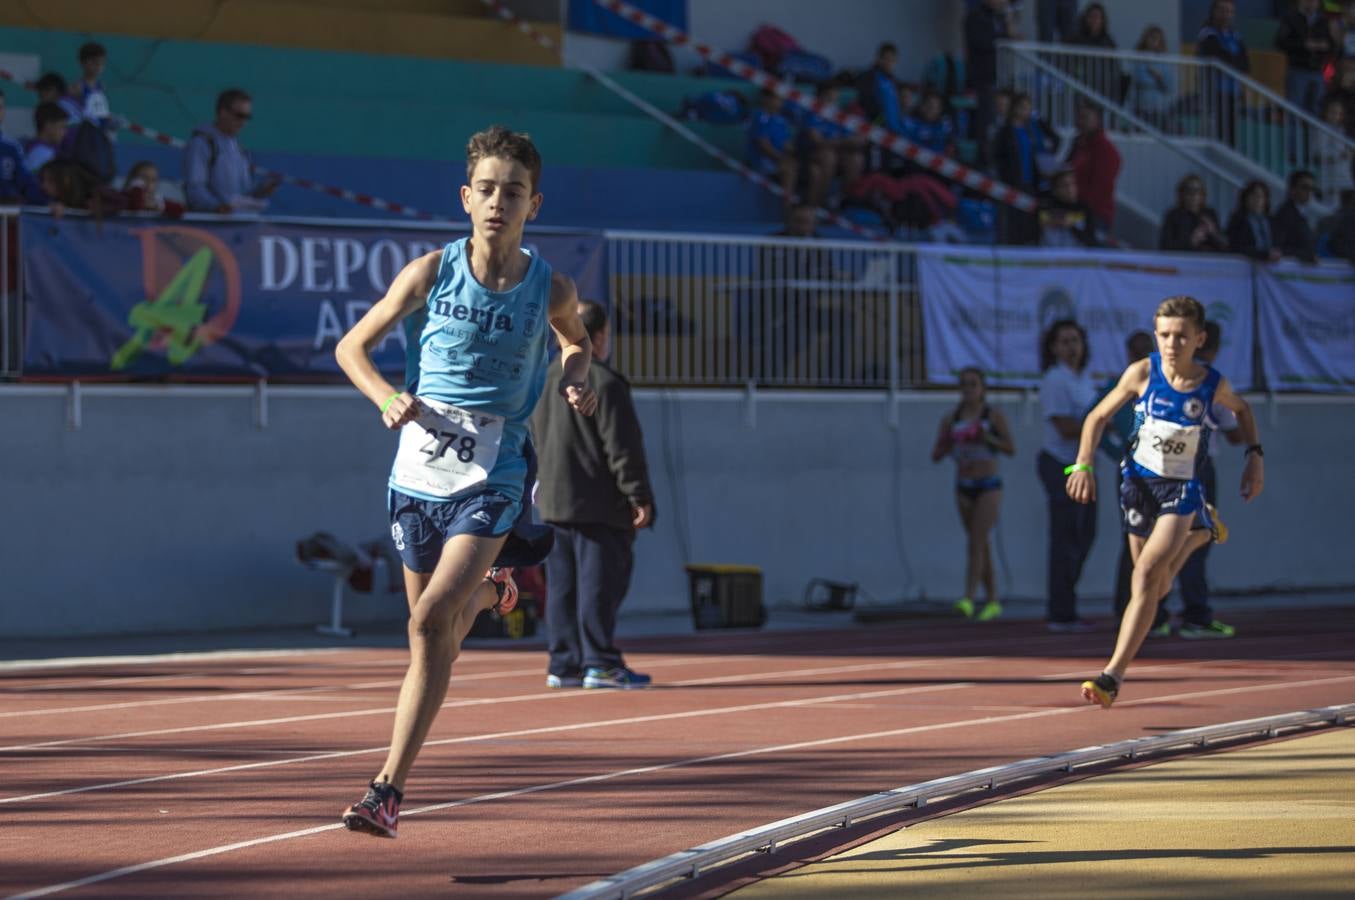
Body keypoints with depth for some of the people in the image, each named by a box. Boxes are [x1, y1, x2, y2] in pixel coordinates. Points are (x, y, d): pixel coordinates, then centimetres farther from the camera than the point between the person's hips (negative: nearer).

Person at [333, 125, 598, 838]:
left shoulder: (550, 290, -4)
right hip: (419, 468, 2)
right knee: (440, 629, 17)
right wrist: (387, 398, -17)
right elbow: (352, 346, 2)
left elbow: (574, 339, 20)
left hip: (491, 477, -2)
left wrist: (575, 380, -3)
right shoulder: (430, 273, -6)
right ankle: (490, 590, 57)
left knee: (430, 623, -19)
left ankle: (388, 790, -18)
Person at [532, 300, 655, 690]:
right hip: (600, 507, -8)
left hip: (554, 504, 8)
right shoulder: (605, 383, -12)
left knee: (562, 585, 9)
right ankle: (600, 662, -7)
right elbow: (622, 447, -15)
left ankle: (564, 664, 9)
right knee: (600, 582, -5)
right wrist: (639, 496, -13)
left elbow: (533, 444, 20)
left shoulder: (543, 381, 13)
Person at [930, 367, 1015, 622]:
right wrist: (948, 442, -16)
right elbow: (936, 455, 5)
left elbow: (1011, 449, -4)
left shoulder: (995, 416, -3)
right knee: (981, 545, 10)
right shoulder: (951, 419, 5)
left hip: (989, 487, -4)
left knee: (976, 541, -16)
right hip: (964, 488, 4)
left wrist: (988, 439, -20)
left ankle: (969, 599, -24)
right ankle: (993, 601, 18)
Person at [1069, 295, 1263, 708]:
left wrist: (1254, 455, 4)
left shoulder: (1213, 385, -10)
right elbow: (1098, 417, 1)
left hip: (1181, 488, -3)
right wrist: (1083, 465, -12)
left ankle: (1114, 674, -23)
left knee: (1147, 574, -21)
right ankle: (1198, 534, 53)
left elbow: (1241, 409, 15)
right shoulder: (1142, 373, -11)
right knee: (1156, 589, 15)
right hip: (1139, 482, 3)